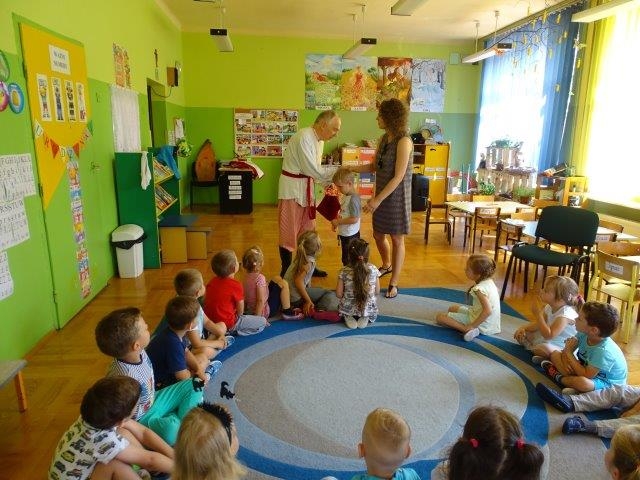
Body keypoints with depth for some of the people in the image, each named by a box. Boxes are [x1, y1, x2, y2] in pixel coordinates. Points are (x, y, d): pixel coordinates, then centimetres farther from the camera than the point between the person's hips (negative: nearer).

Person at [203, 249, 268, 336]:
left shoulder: (212, 281, 3)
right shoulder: (236, 285, -18)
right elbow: (240, 311, -12)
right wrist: (238, 316, 10)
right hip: (227, 324, -9)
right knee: (263, 321, -2)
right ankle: (234, 332, -9)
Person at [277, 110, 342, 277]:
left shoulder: (319, 140, 7)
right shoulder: (303, 138, -22)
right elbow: (311, 169, -23)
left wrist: (327, 181, -1)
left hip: (306, 186, 9)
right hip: (292, 187, -9)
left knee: (307, 229, 17)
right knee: (289, 231, 1)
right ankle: (286, 271, 14)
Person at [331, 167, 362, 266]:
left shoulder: (353, 199, -24)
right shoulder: (345, 195, 4)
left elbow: (354, 219, -27)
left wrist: (338, 222, -19)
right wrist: (336, 222, 3)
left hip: (350, 235, -9)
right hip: (344, 233, 9)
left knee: (348, 261, 4)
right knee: (345, 259, 22)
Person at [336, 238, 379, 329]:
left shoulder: (344, 271, -18)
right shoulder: (373, 270, -14)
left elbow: (338, 294, -11)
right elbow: (377, 292, -3)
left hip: (348, 309, -1)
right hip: (369, 310, 1)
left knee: (341, 308, 37)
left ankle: (347, 317, 6)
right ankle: (365, 318, 7)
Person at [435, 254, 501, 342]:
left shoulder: (479, 288, -29)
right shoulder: (489, 281, 0)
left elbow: (488, 311, -37)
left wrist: (472, 325, -30)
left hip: (482, 324, -10)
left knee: (439, 317, -10)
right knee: (452, 308, 29)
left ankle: (467, 330, -22)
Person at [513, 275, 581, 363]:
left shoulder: (566, 313, -28)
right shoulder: (550, 307, 0)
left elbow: (549, 335, -35)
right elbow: (539, 324, 12)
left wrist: (538, 314, -33)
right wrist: (524, 328, -8)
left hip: (561, 347, -9)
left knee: (544, 348, -40)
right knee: (520, 335, 6)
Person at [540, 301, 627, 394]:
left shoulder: (603, 351, -33)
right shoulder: (583, 334, -11)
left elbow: (586, 375, -32)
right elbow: (566, 351, 2)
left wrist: (569, 353, -27)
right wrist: (566, 361, -21)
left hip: (607, 383, -8)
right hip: (588, 369, 8)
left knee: (582, 382, -42)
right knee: (555, 354, 3)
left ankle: (558, 377, -11)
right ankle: (572, 380, -16)